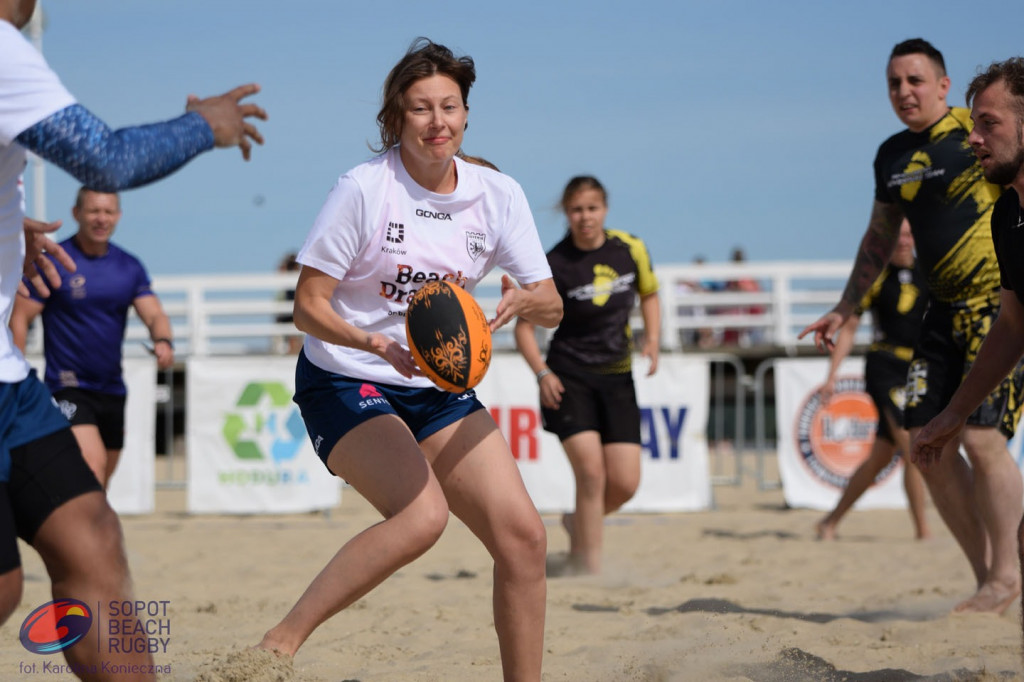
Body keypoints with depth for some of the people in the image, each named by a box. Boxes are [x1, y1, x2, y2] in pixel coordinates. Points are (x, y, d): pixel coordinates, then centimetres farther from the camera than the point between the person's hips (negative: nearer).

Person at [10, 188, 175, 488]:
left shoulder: (129, 267, 8)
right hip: (68, 387, -6)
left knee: (99, 487, 13)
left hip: (112, 390, 6)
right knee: (92, 466, -25)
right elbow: (19, 318, -5)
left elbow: (154, 314, 3)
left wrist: (163, 342, -21)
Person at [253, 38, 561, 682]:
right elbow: (309, 304, -13)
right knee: (422, 513, -30)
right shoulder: (363, 188, -14)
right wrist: (381, 346, -30)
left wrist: (522, 300, -24)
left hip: (441, 388, 5)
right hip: (346, 383, -5)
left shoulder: (499, 194, -1)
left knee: (523, 535, -9)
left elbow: (552, 307, 0)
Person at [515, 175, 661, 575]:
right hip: (569, 377, -4)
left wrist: (652, 340, 0)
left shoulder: (630, 249, -2)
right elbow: (525, 324, -3)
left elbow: (648, 295, 17)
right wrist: (541, 373, -17)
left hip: (617, 378, 4)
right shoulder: (553, 265, -11)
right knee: (591, 471, -17)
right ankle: (590, 567, -7)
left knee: (625, 484, -1)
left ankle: (577, 525, 29)